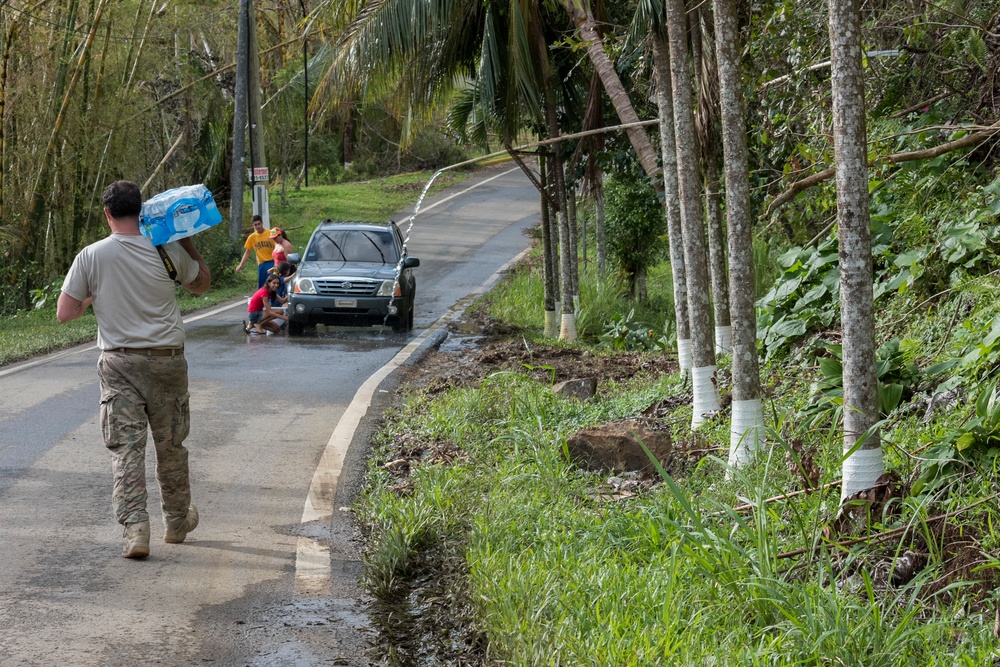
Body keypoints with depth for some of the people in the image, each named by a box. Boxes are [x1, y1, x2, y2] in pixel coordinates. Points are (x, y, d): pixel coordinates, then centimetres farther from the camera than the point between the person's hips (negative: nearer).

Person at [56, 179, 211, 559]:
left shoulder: (91, 256, -7)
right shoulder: (168, 251, -4)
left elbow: (64, 313, -5)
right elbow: (202, 285, 15)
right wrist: (187, 242, 18)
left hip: (119, 363, -1)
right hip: (167, 359, 1)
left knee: (126, 446, -2)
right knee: (171, 444, 15)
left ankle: (135, 528, -15)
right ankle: (177, 521, 30)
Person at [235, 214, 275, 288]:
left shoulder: (270, 234, -5)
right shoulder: (252, 237, 4)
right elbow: (247, 252, 12)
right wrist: (241, 264, 3)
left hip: (273, 262, -3)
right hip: (262, 264, 3)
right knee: (261, 286, 4)